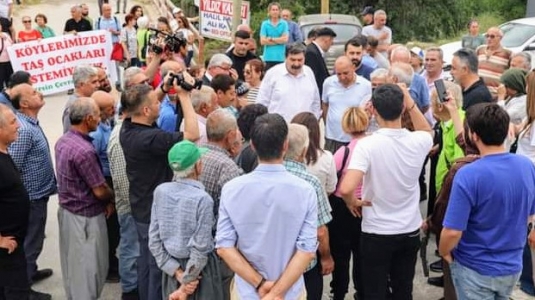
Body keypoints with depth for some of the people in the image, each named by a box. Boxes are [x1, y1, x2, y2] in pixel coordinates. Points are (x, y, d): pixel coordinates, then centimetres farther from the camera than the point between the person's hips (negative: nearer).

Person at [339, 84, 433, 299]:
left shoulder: (367, 145, -22)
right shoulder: (418, 141, -8)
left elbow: (346, 189, -32)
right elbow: (428, 132, 20)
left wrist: (352, 202, -10)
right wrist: (412, 105, 9)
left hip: (376, 233, -4)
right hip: (410, 231, 4)